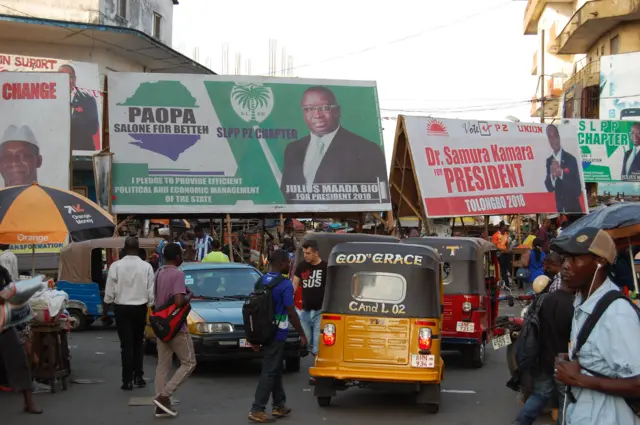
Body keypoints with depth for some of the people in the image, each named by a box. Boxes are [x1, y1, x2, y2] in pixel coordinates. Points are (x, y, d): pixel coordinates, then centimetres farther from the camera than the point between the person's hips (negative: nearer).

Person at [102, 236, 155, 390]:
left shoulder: (116, 266, -8)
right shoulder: (146, 266, -6)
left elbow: (109, 292, -7)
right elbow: (151, 292, -5)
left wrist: (105, 312, 3)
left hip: (122, 308, -1)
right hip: (140, 308, 1)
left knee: (126, 344, 3)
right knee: (138, 343, 16)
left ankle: (128, 380, 2)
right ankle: (138, 377, 15)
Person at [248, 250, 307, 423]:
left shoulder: (262, 281, 7)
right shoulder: (285, 285, -16)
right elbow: (291, 313, -16)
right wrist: (302, 334, -6)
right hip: (277, 334, -8)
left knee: (276, 370, 18)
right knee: (269, 372, -4)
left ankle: (279, 405, 26)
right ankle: (257, 410, -5)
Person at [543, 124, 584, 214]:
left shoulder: (571, 159, -10)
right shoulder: (549, 161, 5)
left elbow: (578, 190, -13)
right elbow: (549, 188, 1)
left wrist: (561, 173, -25)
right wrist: (552, 176, -20)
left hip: (573, 208, -4)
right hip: (559, 209, 4)